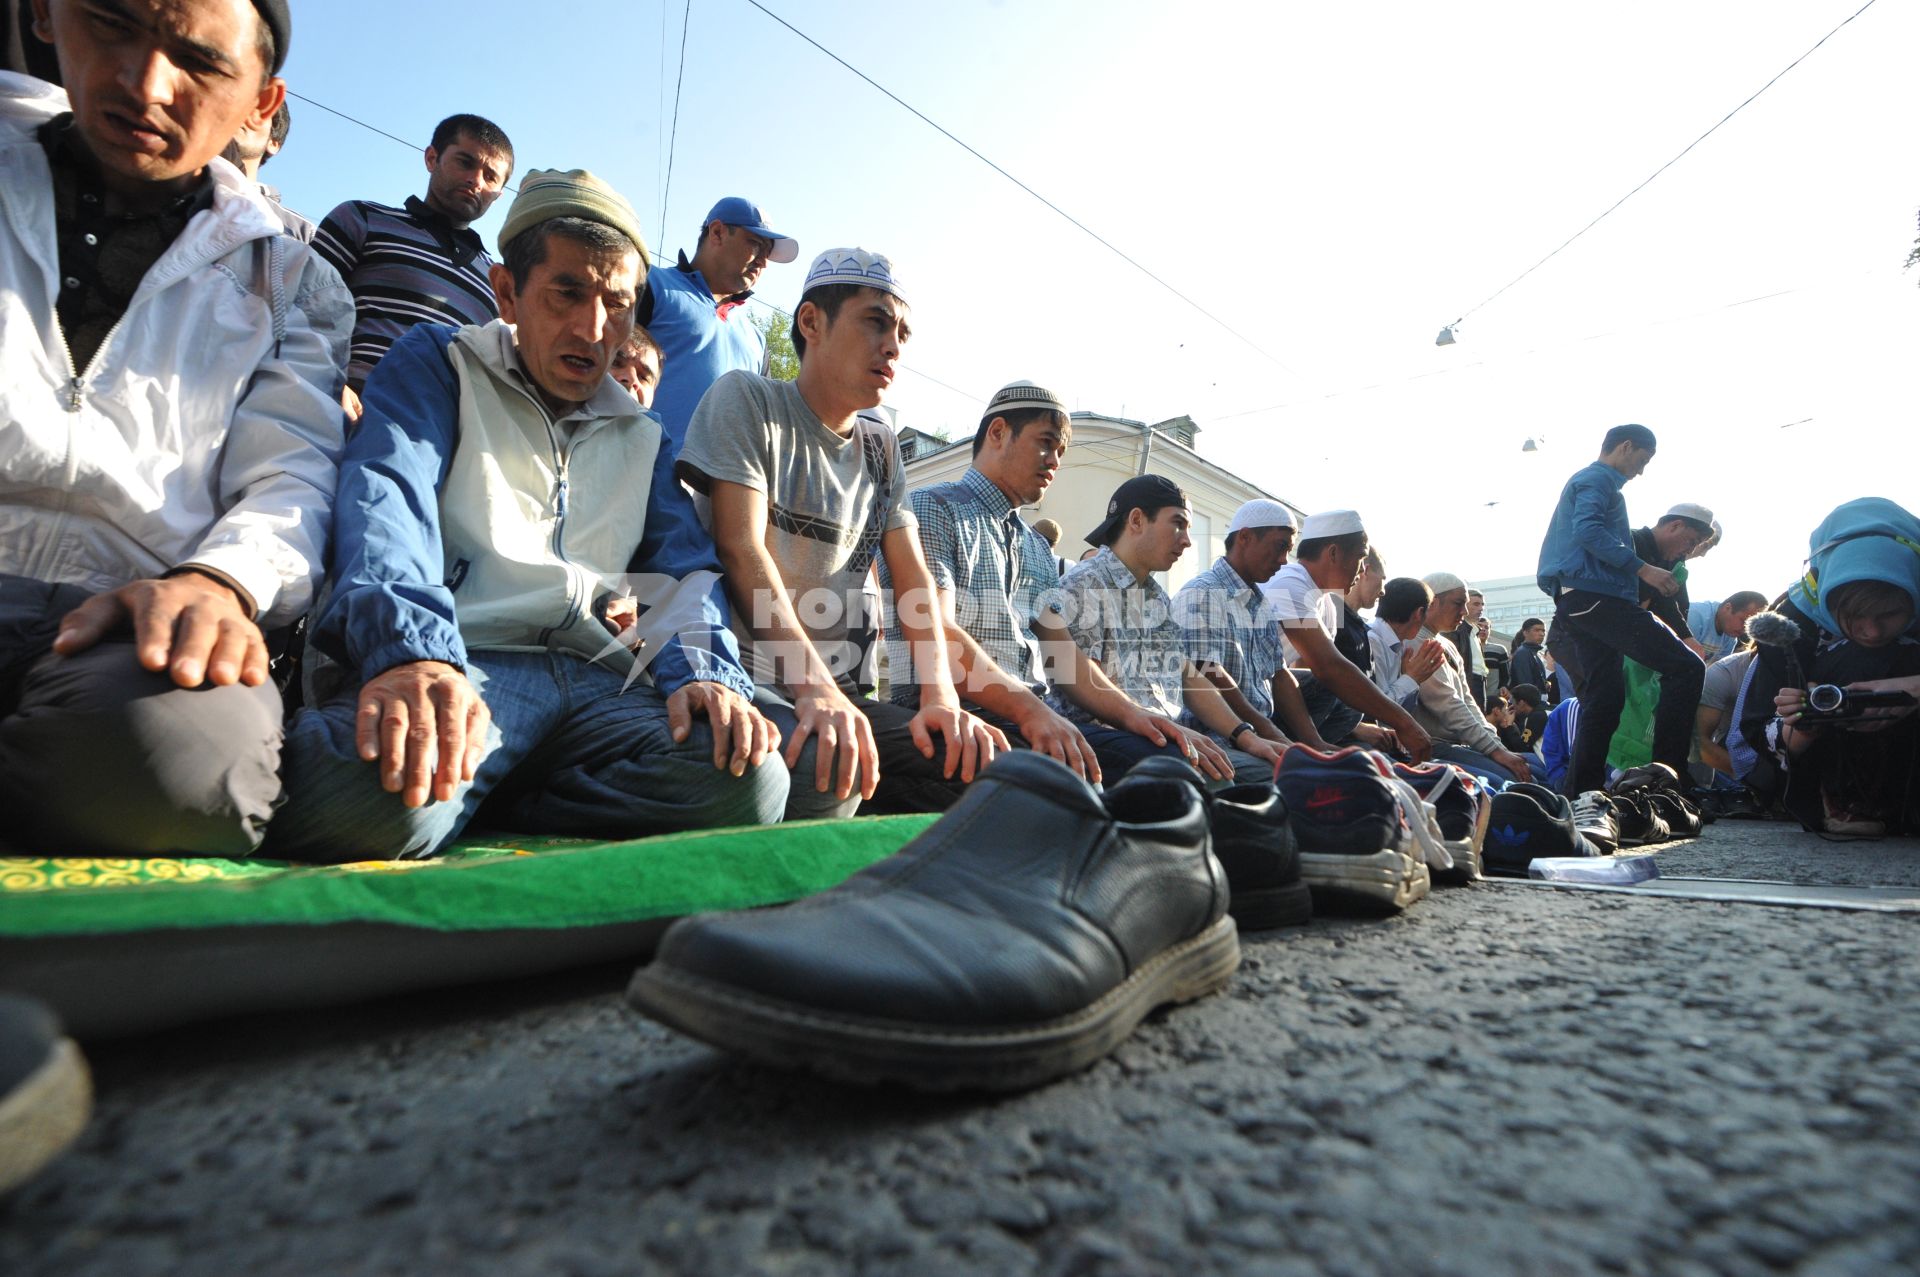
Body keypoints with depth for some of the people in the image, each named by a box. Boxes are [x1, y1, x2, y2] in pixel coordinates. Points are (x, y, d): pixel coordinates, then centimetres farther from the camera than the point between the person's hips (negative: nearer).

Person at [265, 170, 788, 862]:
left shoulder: (640, 437, 25)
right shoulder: (436, 365, 12)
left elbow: (686, 563, 13)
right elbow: (385, 500, -7)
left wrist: (702, 668, -12)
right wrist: (411, 649, -29)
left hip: (593, 682, 5)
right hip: (452, 666, -4)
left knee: (749, 780, -25)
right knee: (380, 785, -40)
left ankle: (479, 811, -7)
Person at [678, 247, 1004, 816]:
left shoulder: (880, 443, 15)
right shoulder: (747, 399, -2)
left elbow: (912, 576, 8)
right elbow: (743, 551, -15)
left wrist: (941, 697, -9)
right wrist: (816, 689, -28)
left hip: (837, 689, 6)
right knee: (821, 776, -36)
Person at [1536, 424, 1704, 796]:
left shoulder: (1585, 481, 30)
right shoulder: (1599, 479, -2)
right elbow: (1588, 530, -20)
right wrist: (1643, 568, -21)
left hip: (1578, 603, 11)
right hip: (1596, 595, -11)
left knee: (1605, 698, 8)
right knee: (1685, 668, -12)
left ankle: (1582, 794, 8)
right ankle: (1667, 778, -13)